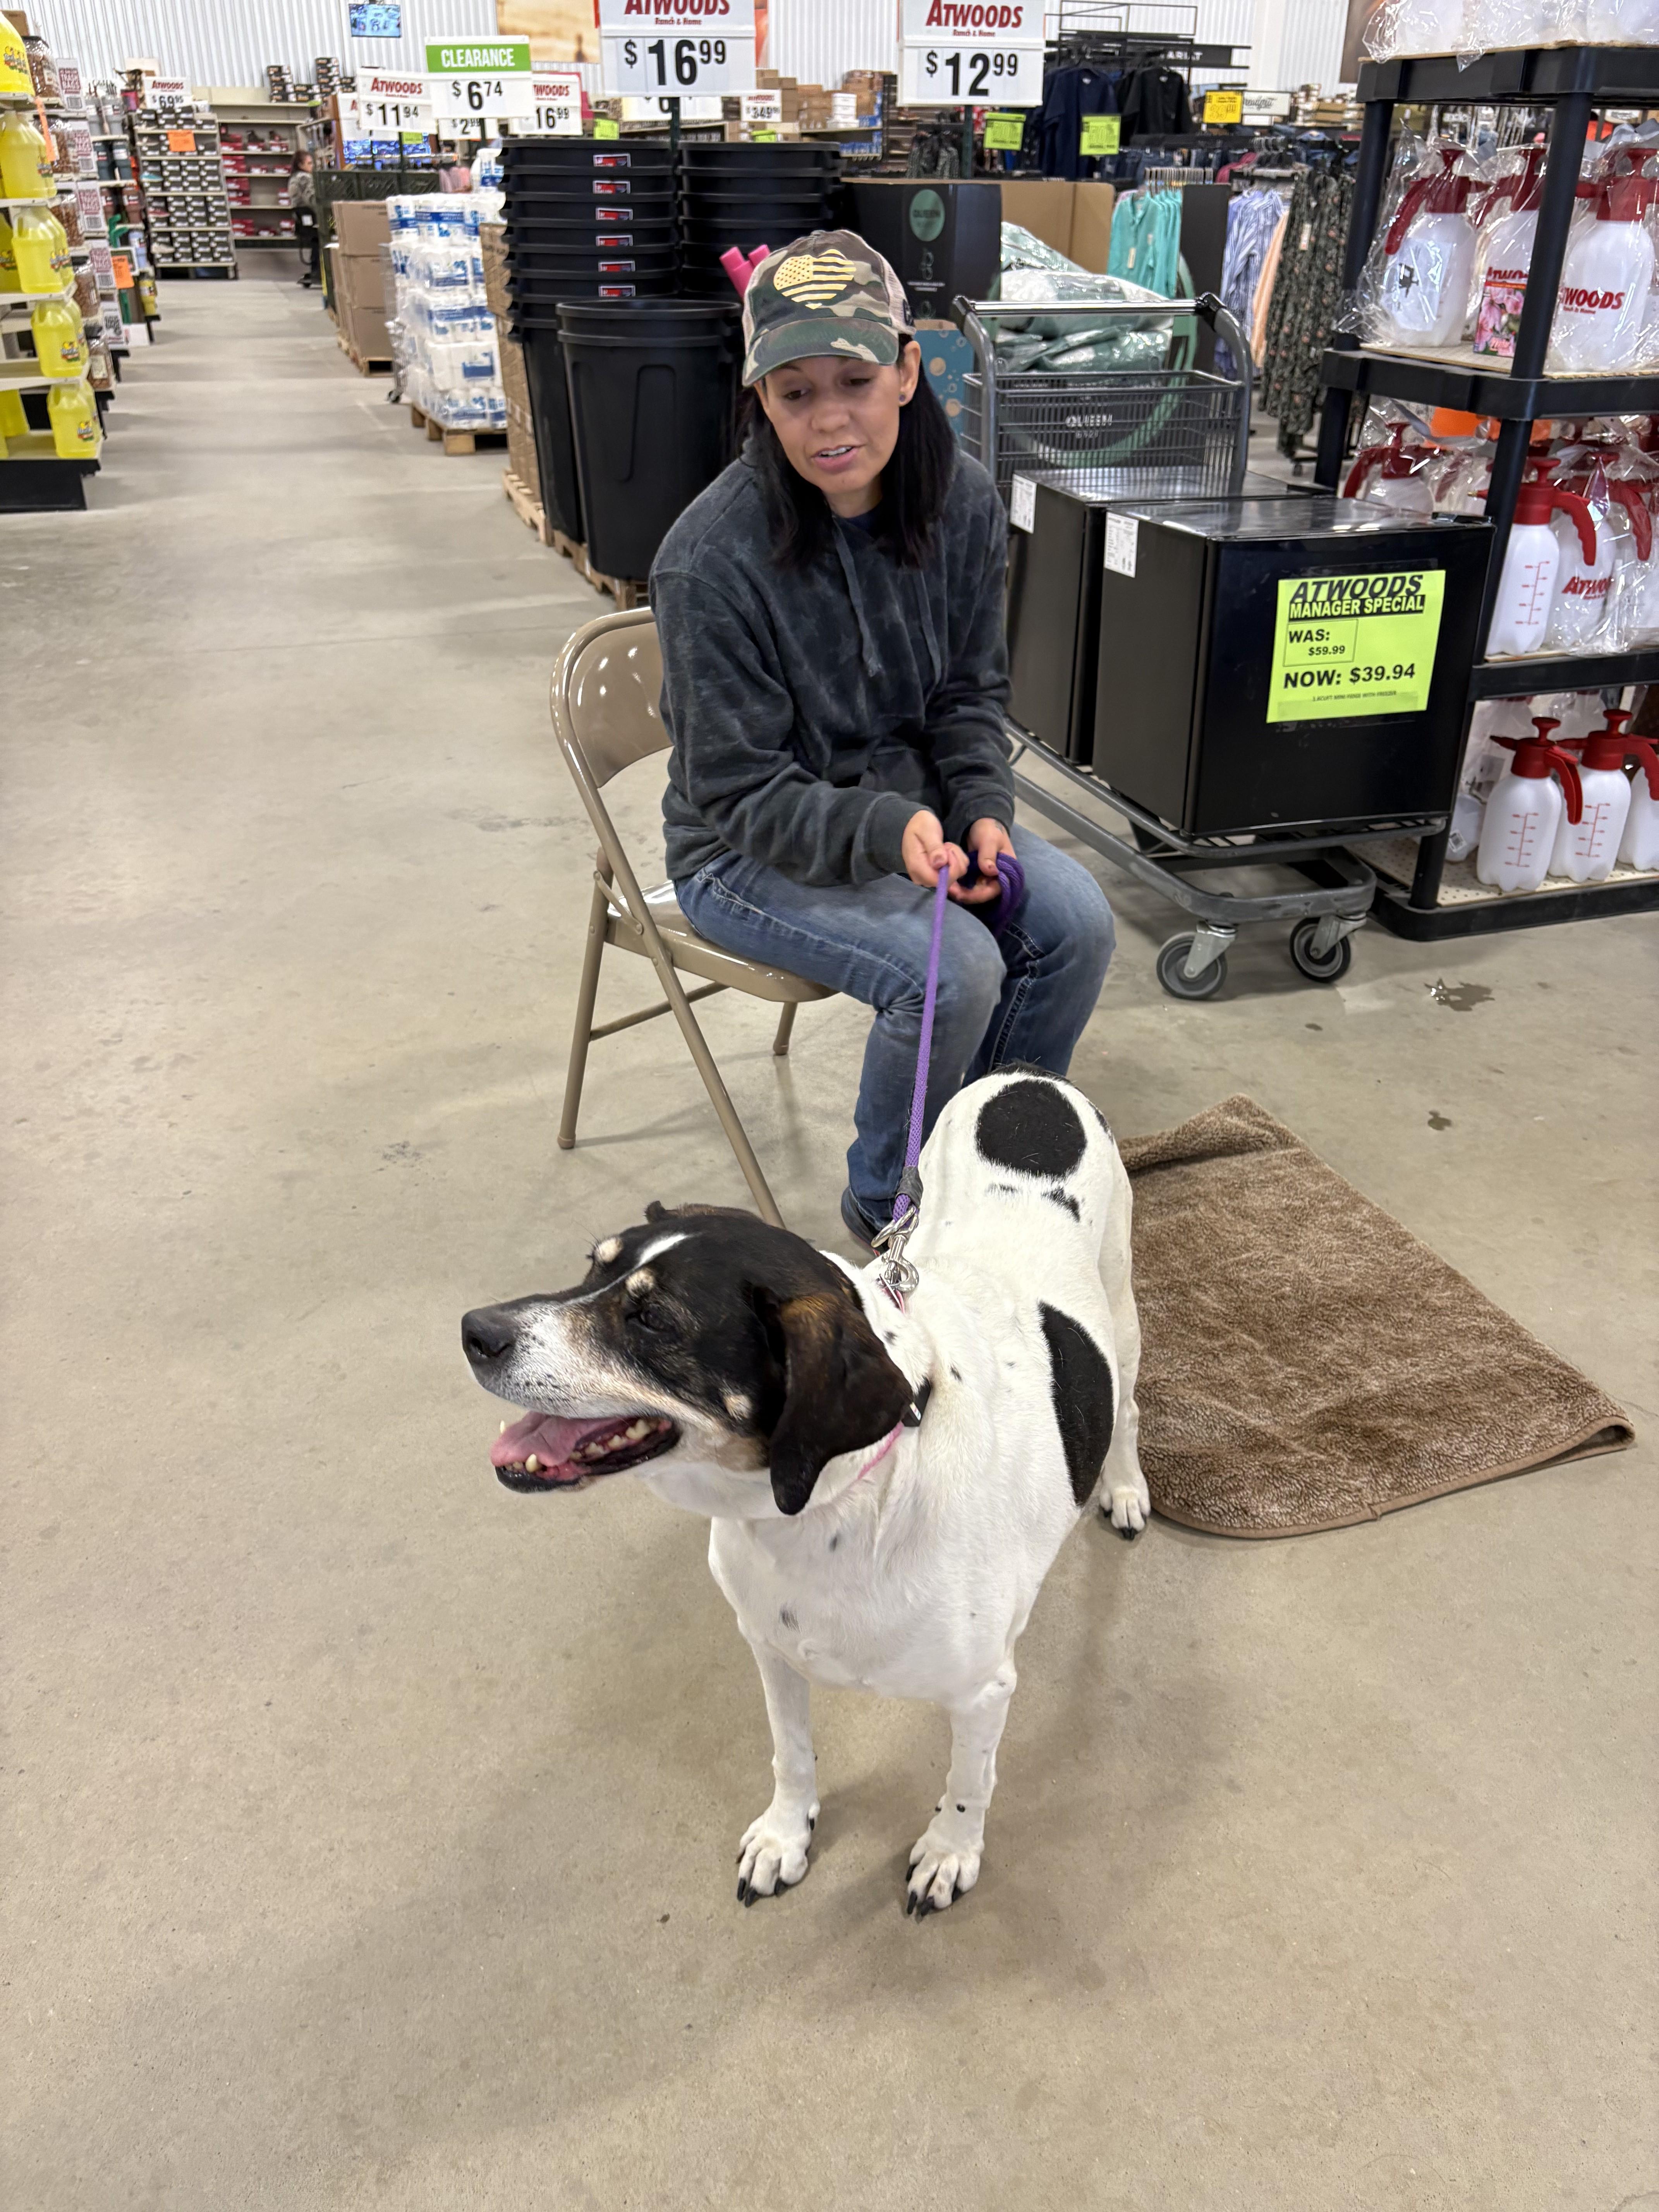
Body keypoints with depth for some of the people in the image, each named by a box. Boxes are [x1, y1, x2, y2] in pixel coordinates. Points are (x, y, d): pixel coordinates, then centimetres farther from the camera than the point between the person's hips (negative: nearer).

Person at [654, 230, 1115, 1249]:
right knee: (954, 969, -27)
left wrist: (982, 809, -13)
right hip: (752, 849, -5)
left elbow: (970, 690, 5)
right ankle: (890, 1204, 2)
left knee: (1078, 920, -14)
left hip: (915, 802, 6)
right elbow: (746, 794, -19)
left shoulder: (962, 498, -7)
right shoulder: (711, 561, -24)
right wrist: (885, 830, -34)